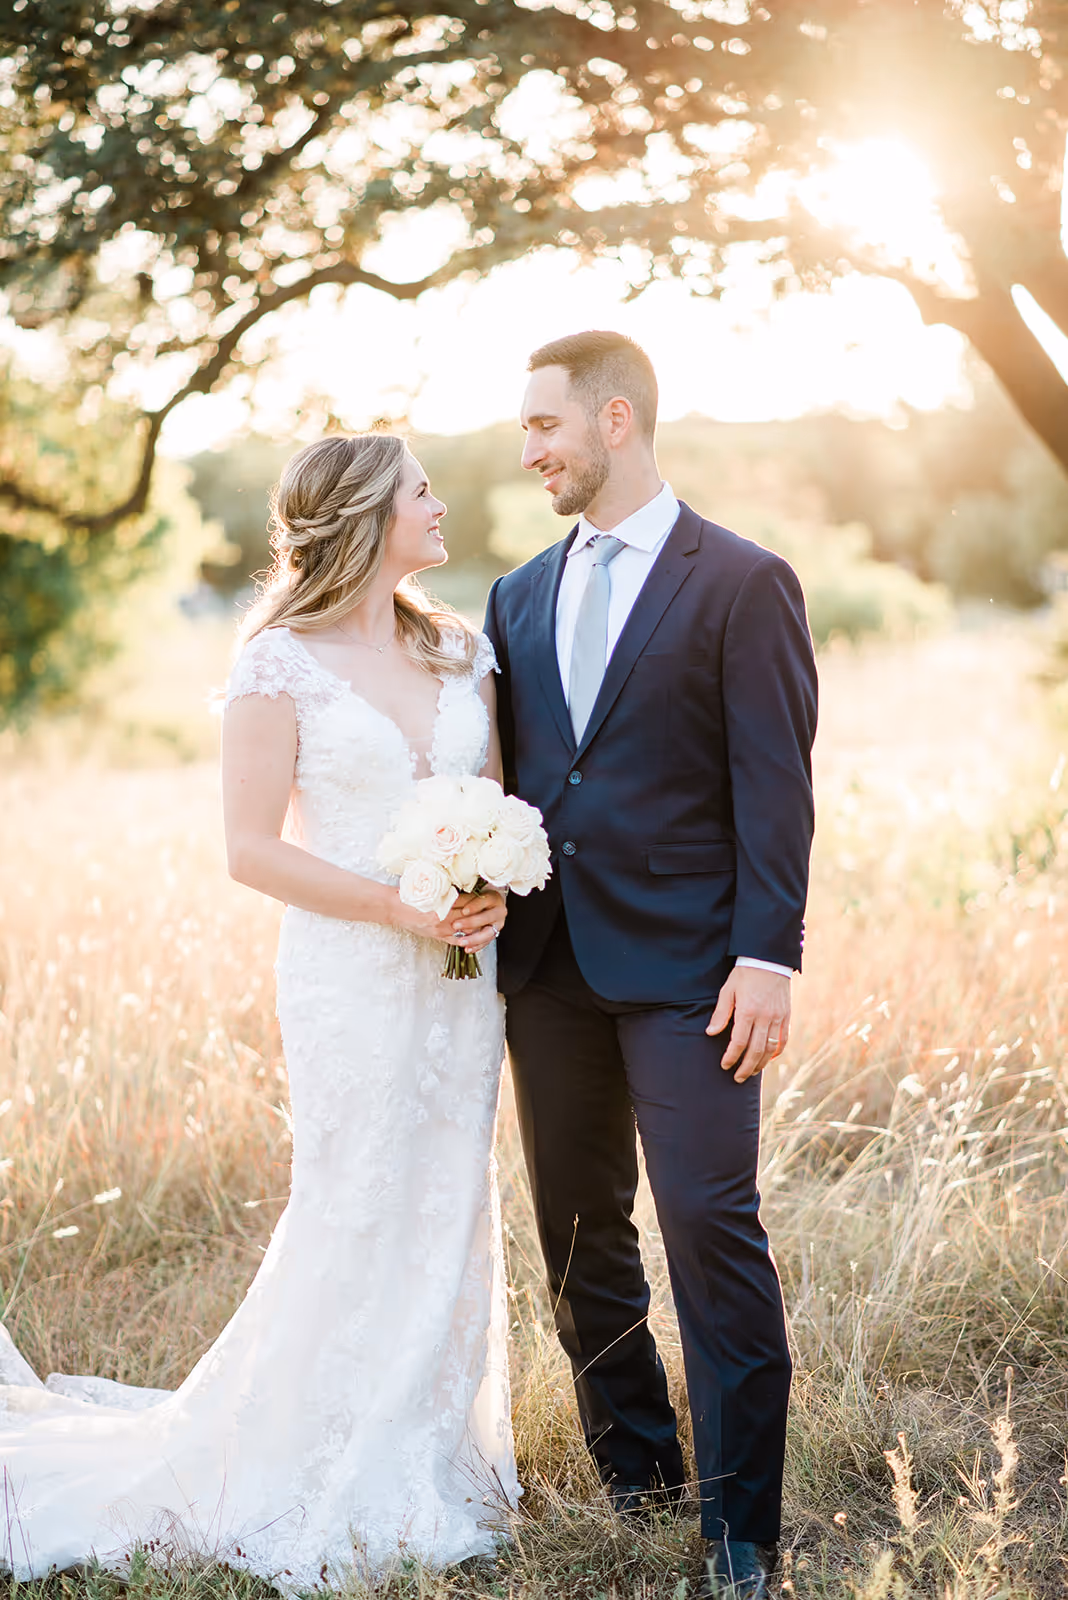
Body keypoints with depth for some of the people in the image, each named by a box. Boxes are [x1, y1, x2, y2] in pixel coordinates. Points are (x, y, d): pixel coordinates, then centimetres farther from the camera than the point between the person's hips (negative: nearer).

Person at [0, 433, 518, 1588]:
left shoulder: (461, 651, 10)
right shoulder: (281, 665, -8)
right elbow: (252, 849, -10)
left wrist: (494, 892, -7)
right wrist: (398, 907, -17)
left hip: (459, 974, 6)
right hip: (351, 978, -6)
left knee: (448, 1215, 10)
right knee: (354, 1221, -1)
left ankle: (428, 1465, 24)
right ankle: (332, 1484, 15)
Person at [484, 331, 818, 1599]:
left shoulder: (741, 583, -4)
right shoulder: (517, 599, 14)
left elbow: (774, 786, -9)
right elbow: (504, 777, 16)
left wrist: (767, 958, -15)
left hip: (685, 965, -6)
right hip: (548, 966, 6)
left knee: (712, 1227, -7)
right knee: (578, 1231, 12)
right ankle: (634, 1473, 28)